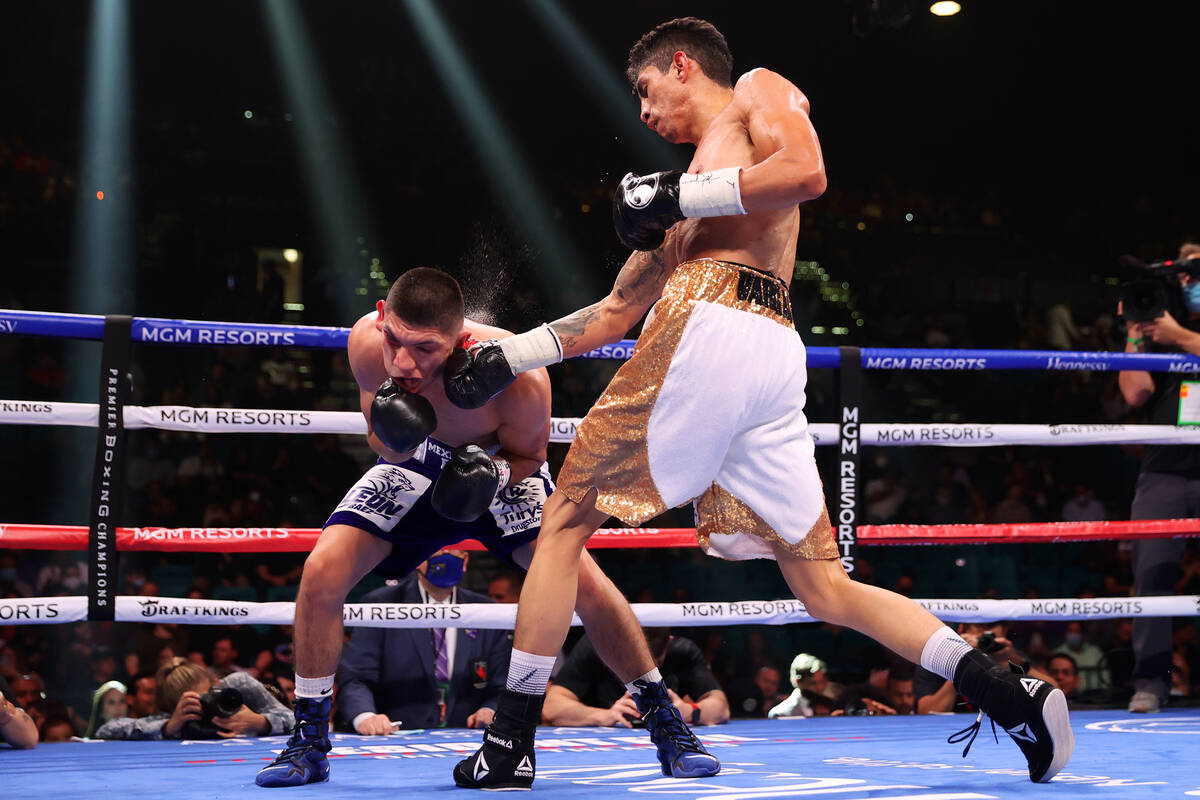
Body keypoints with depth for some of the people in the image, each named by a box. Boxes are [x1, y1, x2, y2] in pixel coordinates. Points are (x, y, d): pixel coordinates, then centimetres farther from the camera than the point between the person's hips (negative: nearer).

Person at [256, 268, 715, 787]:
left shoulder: (517, 377, -39)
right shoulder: (367, 344, -33)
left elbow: (528, 455, -16)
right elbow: (385, 448, -17)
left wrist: (493, 473, -38)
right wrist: (394, 437, -41)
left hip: (502, 470, -2)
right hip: (413, 466, 2)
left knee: (584, 581, -18)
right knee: (322, 572, -17)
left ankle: (666, 723, 1)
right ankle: (308, 741, 0)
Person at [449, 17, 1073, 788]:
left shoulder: (759, 89, 14)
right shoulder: (694, 193, 35)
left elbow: (807, 172, -9)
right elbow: (615, 311, 35)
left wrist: (680, 195, -5)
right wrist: (510, 355, 31)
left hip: (712, 325, -9)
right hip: (776, 357, 9)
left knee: (567, 519, 0)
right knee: (825, 587, 4)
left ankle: (510, 743, 0)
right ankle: (1010, 694, -8)